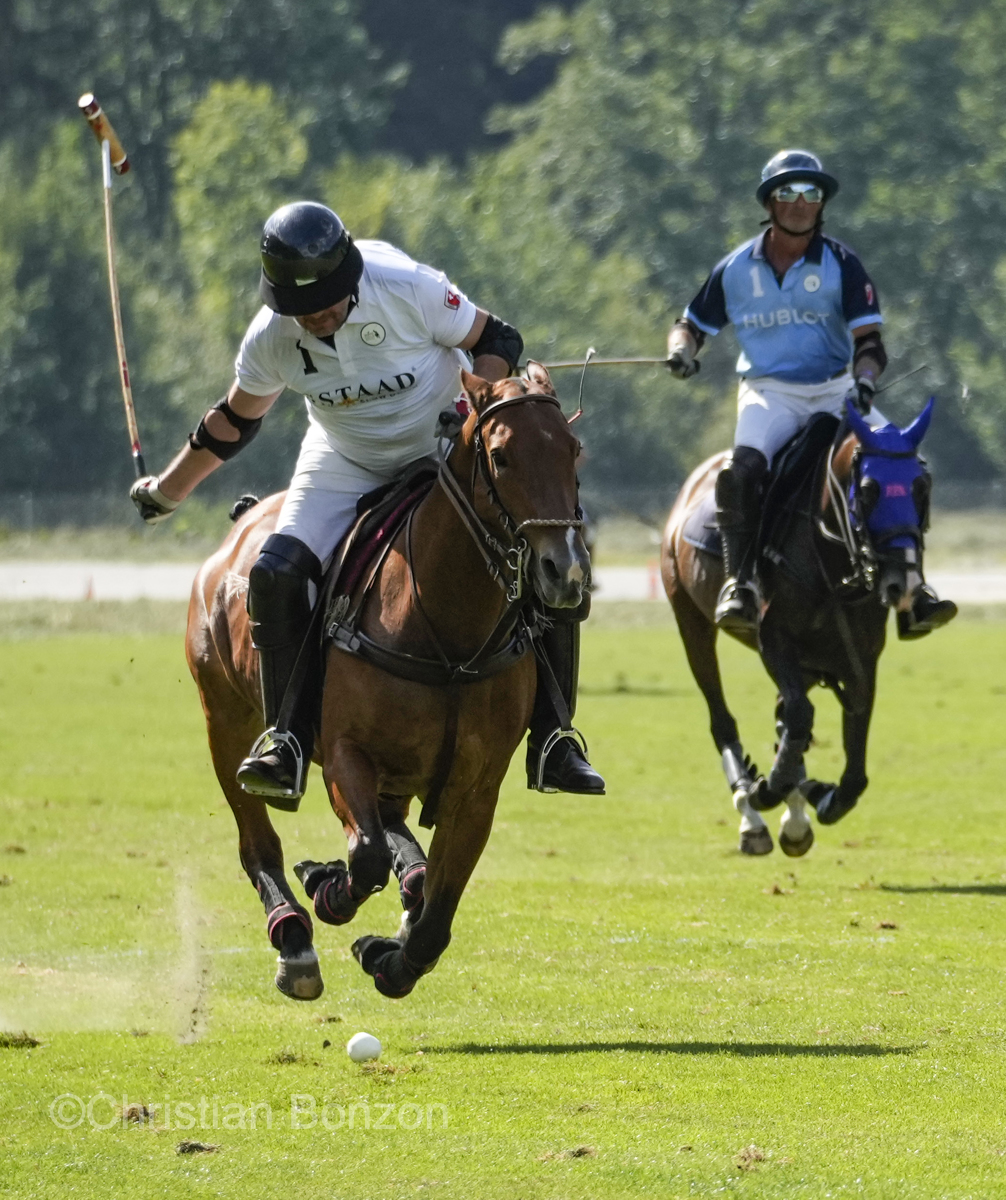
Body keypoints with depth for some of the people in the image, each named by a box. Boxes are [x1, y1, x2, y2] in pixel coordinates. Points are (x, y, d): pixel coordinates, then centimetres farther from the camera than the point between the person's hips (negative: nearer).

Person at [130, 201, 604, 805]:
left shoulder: (410, 289, -25)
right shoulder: (271, 339, -16)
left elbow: (497, 342, -11)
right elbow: (234, 421, 4)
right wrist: (167, 493, 13)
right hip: (346, 469, 2)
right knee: (277, 575, -23)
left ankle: (552, 740, -4)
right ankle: (288, 737, -11)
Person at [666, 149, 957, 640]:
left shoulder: (841, 264, 0)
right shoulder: (736, 269, 4)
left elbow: (869, 340, -5)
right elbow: (692, 325, 15)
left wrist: (864, 383, -26)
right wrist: (681, 351, -8)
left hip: (835, 391, 1)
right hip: (769, 392, -1)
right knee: (742, 468, -31)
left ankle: (911, 590, -13)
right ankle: (739, 583, -26)